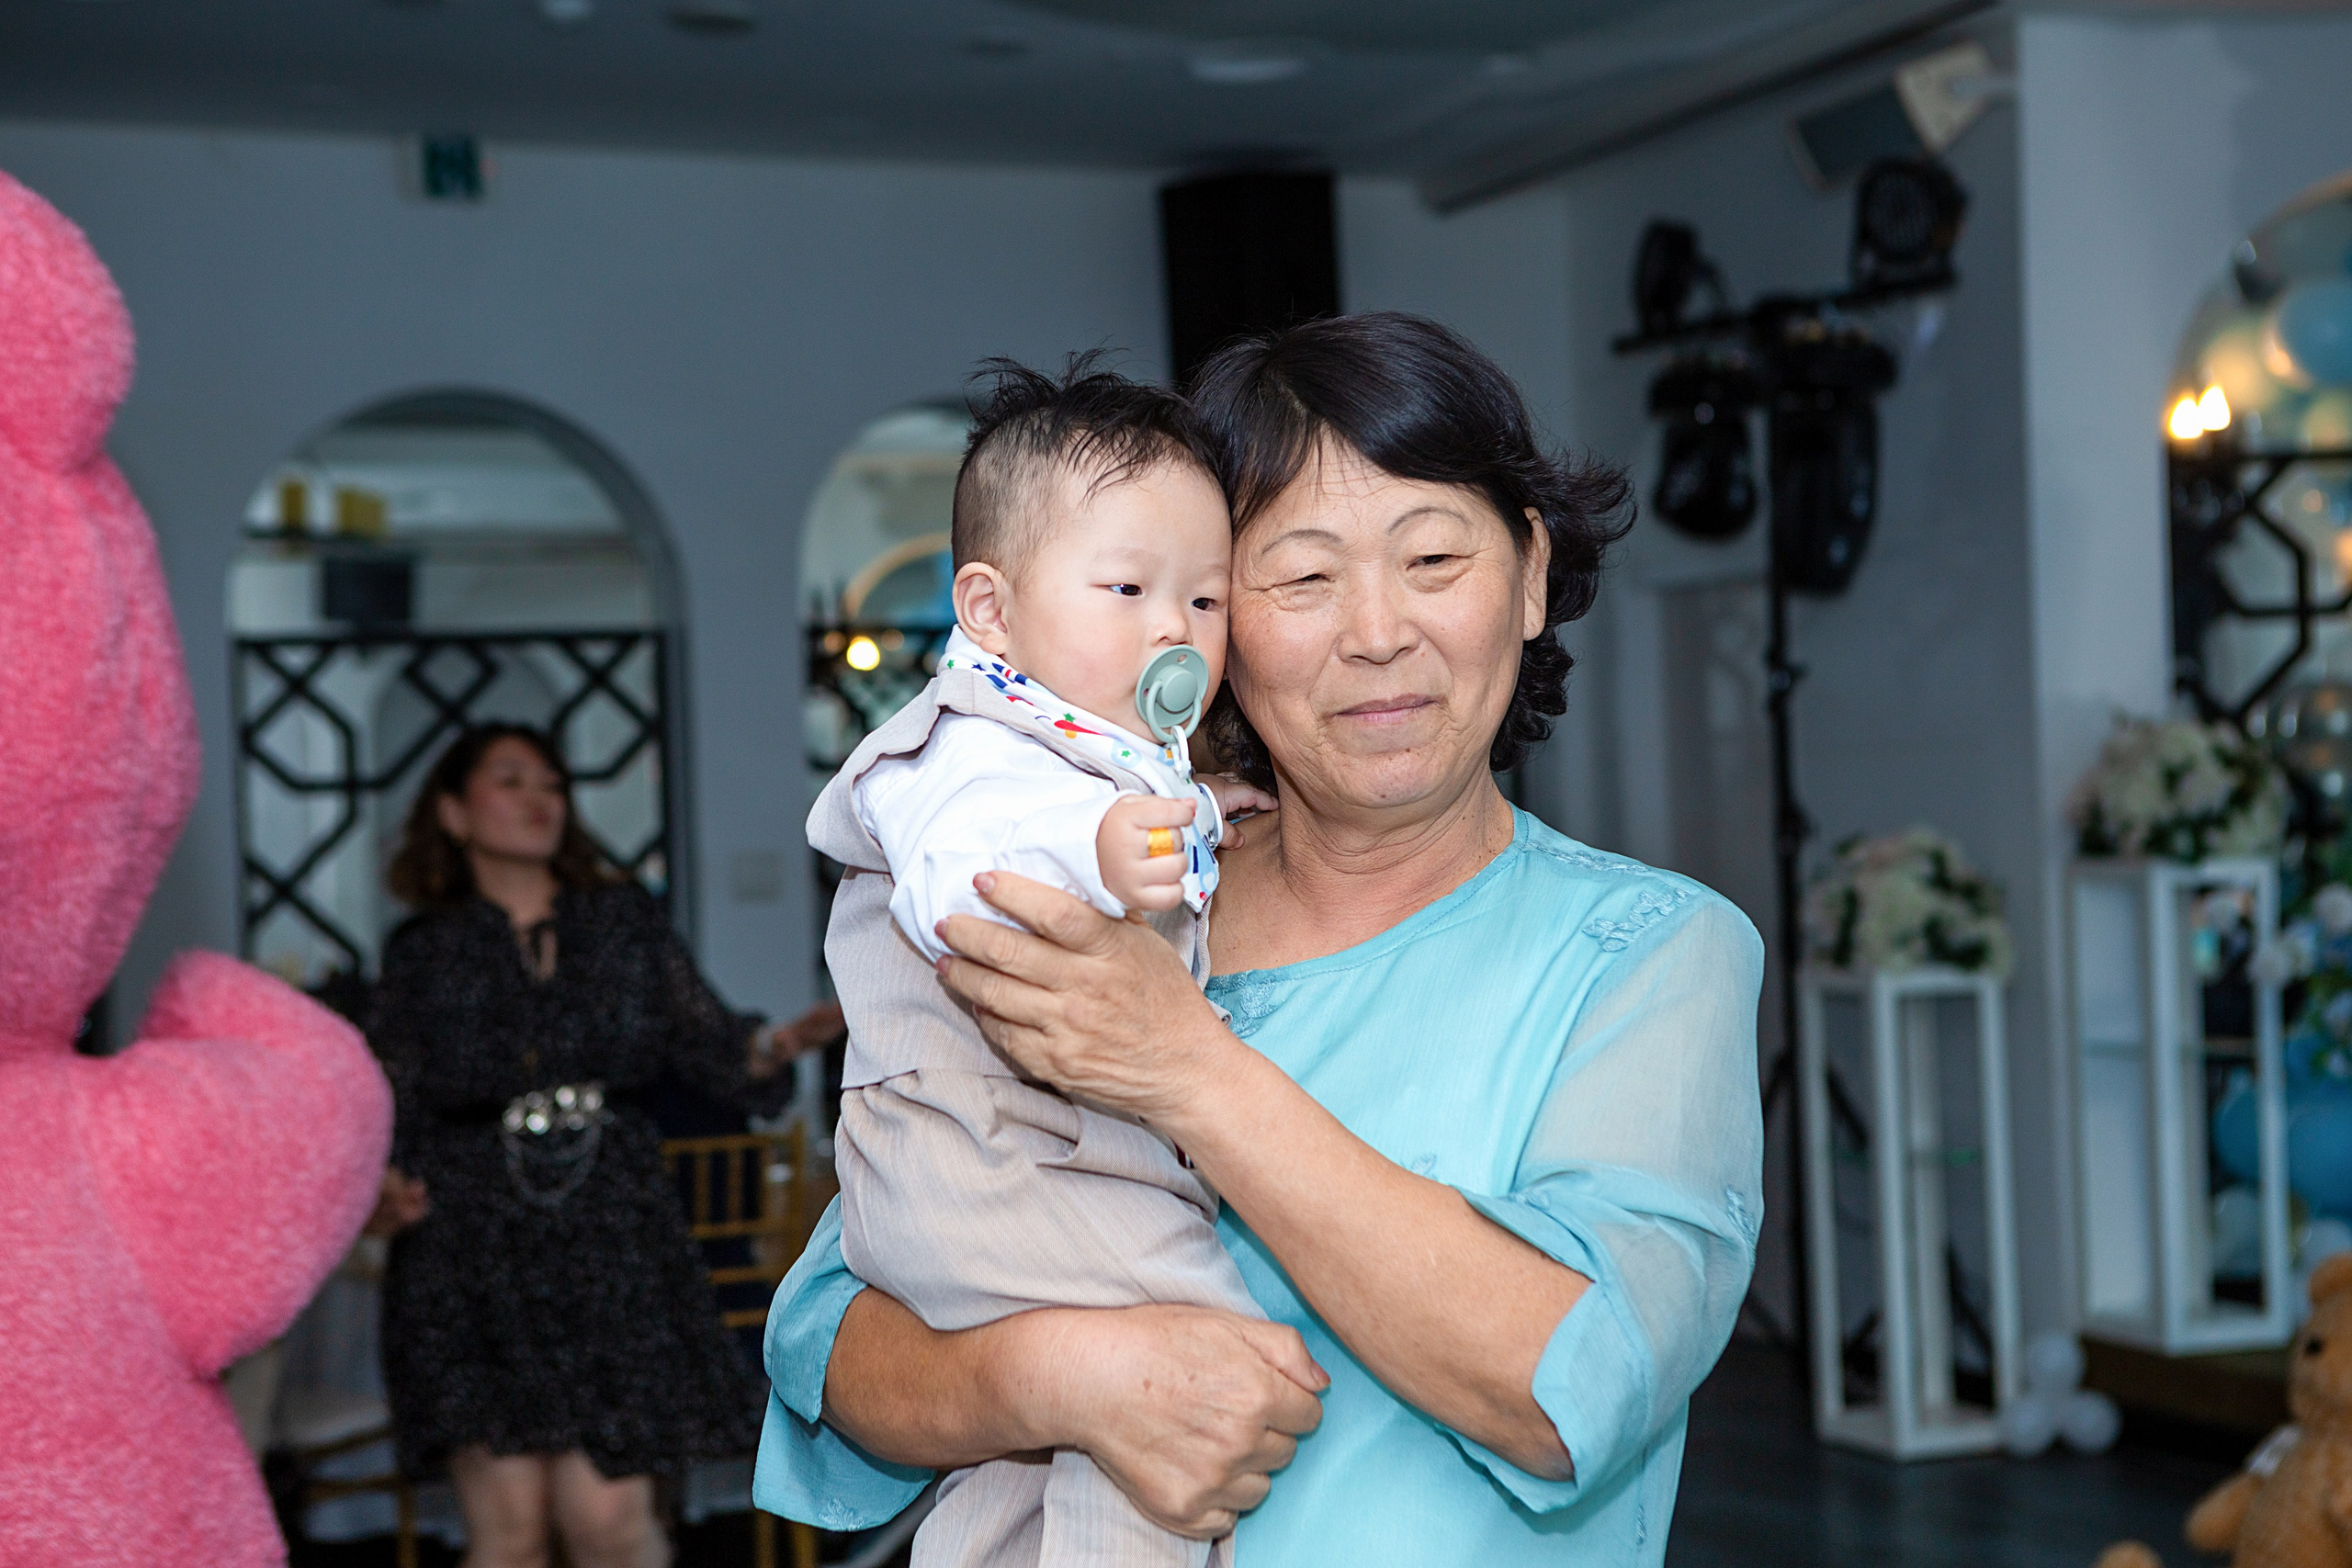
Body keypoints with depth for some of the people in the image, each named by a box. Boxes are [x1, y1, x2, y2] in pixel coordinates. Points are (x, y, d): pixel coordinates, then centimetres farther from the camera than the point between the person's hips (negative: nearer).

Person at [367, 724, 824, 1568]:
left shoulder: (625, 921, 12)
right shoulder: (424, 953, 8)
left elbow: (703, 1039, 6)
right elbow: (393, 1109, 7)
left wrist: (771, 1047, -15)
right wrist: (385, 1189, -13)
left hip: (612, 1243, 1)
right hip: (474, 1253, -1)